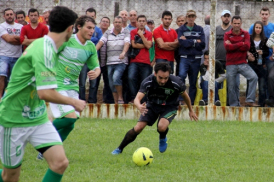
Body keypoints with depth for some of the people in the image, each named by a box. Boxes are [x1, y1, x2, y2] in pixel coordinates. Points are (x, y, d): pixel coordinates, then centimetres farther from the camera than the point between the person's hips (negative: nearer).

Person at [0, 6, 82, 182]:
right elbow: (45, 93, -31)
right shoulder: (44, 50, -24)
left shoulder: (46, 46, 5)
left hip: (38, 118, 8)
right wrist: (74, 102, -17)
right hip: (15, 120, -8)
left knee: (60, 163, -9)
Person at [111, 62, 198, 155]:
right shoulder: (148, 82, -28)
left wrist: (191, 111, 8)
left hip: (169, 107, -1)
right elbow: (137, 98, -36)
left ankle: (163, 139, 7)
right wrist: (139, 106, -61)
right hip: (152, 105, 1)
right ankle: (119, 149, 10)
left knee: (161, 127, -30)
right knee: (138, 128, -10)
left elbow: (185, 95, -6)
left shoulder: (176, 83, -27)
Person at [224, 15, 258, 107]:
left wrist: (233, 46, -10)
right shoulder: (227, 35, 4)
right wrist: (241, 44, -10)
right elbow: (227, 47, -13)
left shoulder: (245, 34, 6)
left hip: (242, 63, 0)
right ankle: (234, 105, 14)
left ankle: (250, 100, -17)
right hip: (231, 65, 0)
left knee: (254, 77, -21)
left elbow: (247, 46, -10)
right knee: (231, 86, 1)